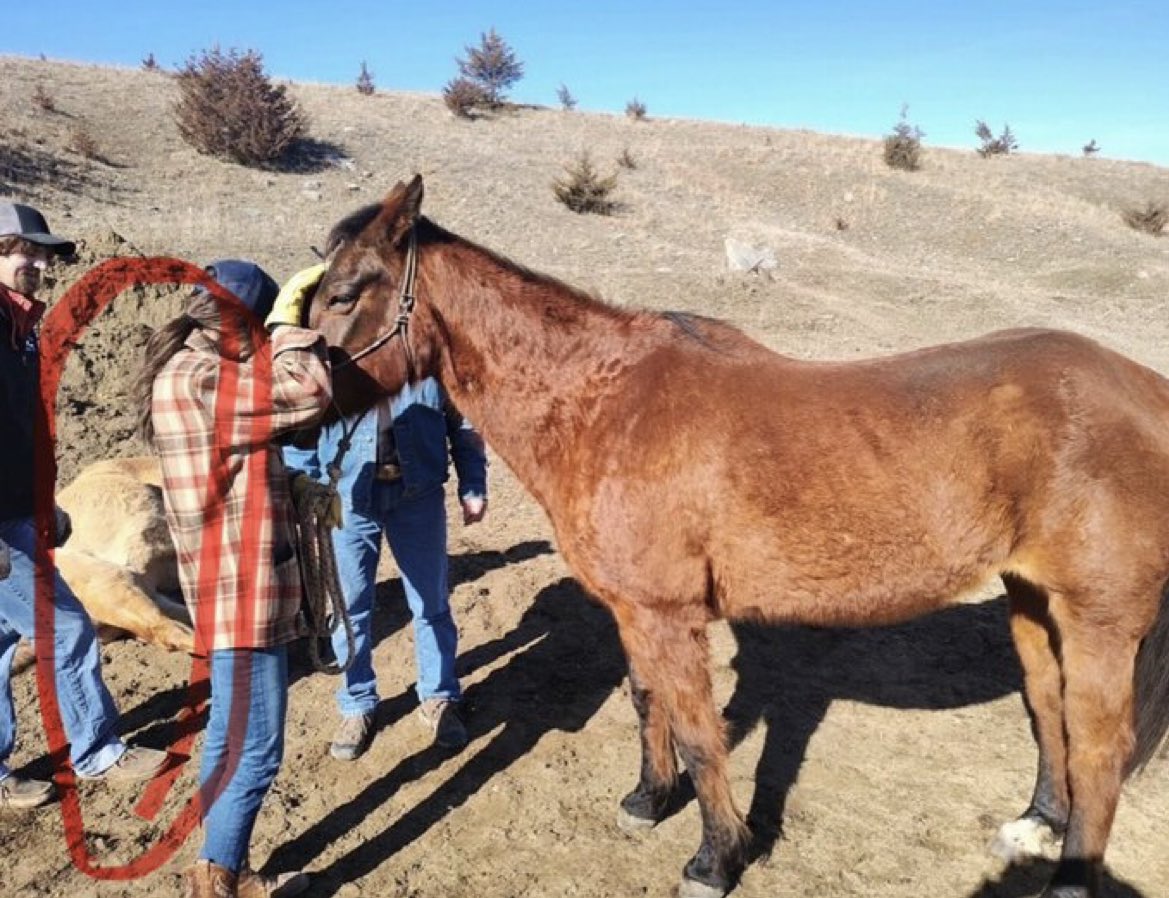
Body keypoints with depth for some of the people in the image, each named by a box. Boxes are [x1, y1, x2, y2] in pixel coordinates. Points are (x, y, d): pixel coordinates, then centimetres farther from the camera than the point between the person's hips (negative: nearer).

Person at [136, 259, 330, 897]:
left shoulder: (190, 370, 13)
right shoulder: (199, 379, -19)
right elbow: (309, 393, -24)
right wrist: (290, 322, -11)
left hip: (235, 586, 11)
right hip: (240, 593, -11)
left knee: (231, 739, 20)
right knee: (254, 751, 0)